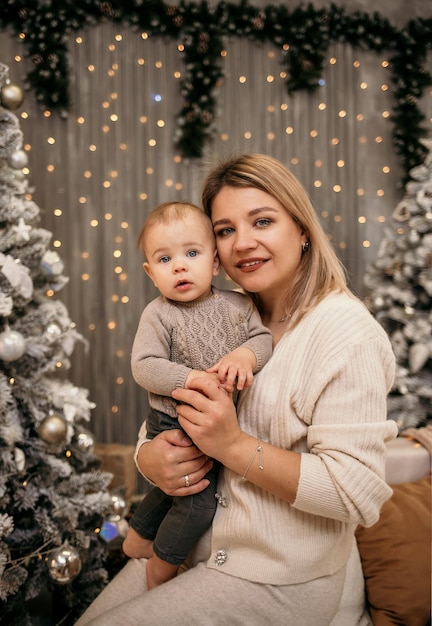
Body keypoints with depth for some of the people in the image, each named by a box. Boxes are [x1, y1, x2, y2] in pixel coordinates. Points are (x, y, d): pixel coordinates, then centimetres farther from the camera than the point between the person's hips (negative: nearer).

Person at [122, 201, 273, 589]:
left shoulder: (238, 305, -4)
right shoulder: (158, 315, -15)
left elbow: (263, 337, -5)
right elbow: (144, 367, -21)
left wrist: (246, 355, -27)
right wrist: (191, 379, -33)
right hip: (174, 427, -5)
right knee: (198, 501, -4)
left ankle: (138, 538, 49)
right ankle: (161, 571, 22)